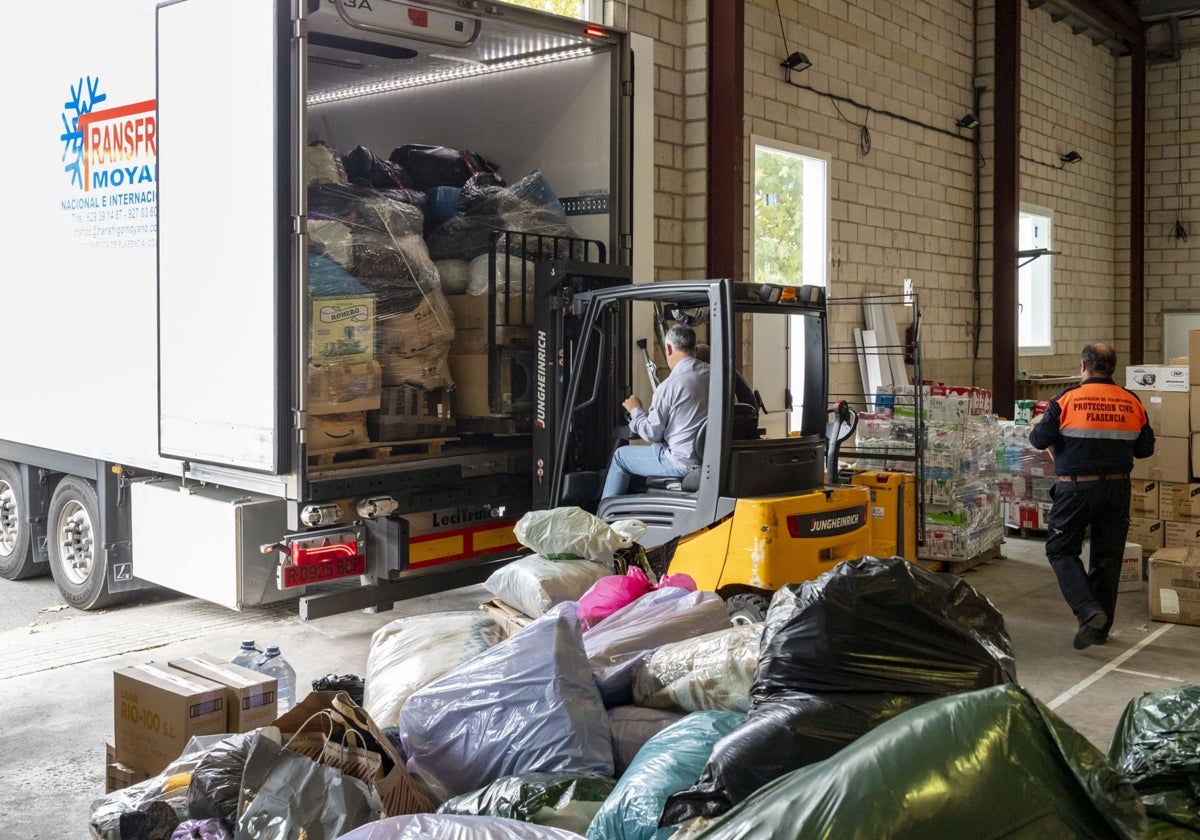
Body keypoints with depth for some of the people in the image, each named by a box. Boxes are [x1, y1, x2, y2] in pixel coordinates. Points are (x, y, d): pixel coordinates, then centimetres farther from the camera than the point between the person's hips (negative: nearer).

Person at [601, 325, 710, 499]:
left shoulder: (670, 385, -18)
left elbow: (651, 433, -11)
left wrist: (636, 411, 8)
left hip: (683, 462, -8)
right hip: (711, 458, 8)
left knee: (620, 456, 13)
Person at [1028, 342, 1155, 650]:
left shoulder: (1067, 399, -11)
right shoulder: (1132, 402, 1)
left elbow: (1040, 440, -10)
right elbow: (1145, 448, 7)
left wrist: (1035, 430, 12)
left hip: (1076, 488, -4)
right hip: (1117, 487, 4)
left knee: (1061, 549, 8)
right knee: (1108, 556, 13)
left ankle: (1089, 611, -10)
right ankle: (1101, 628, 21)